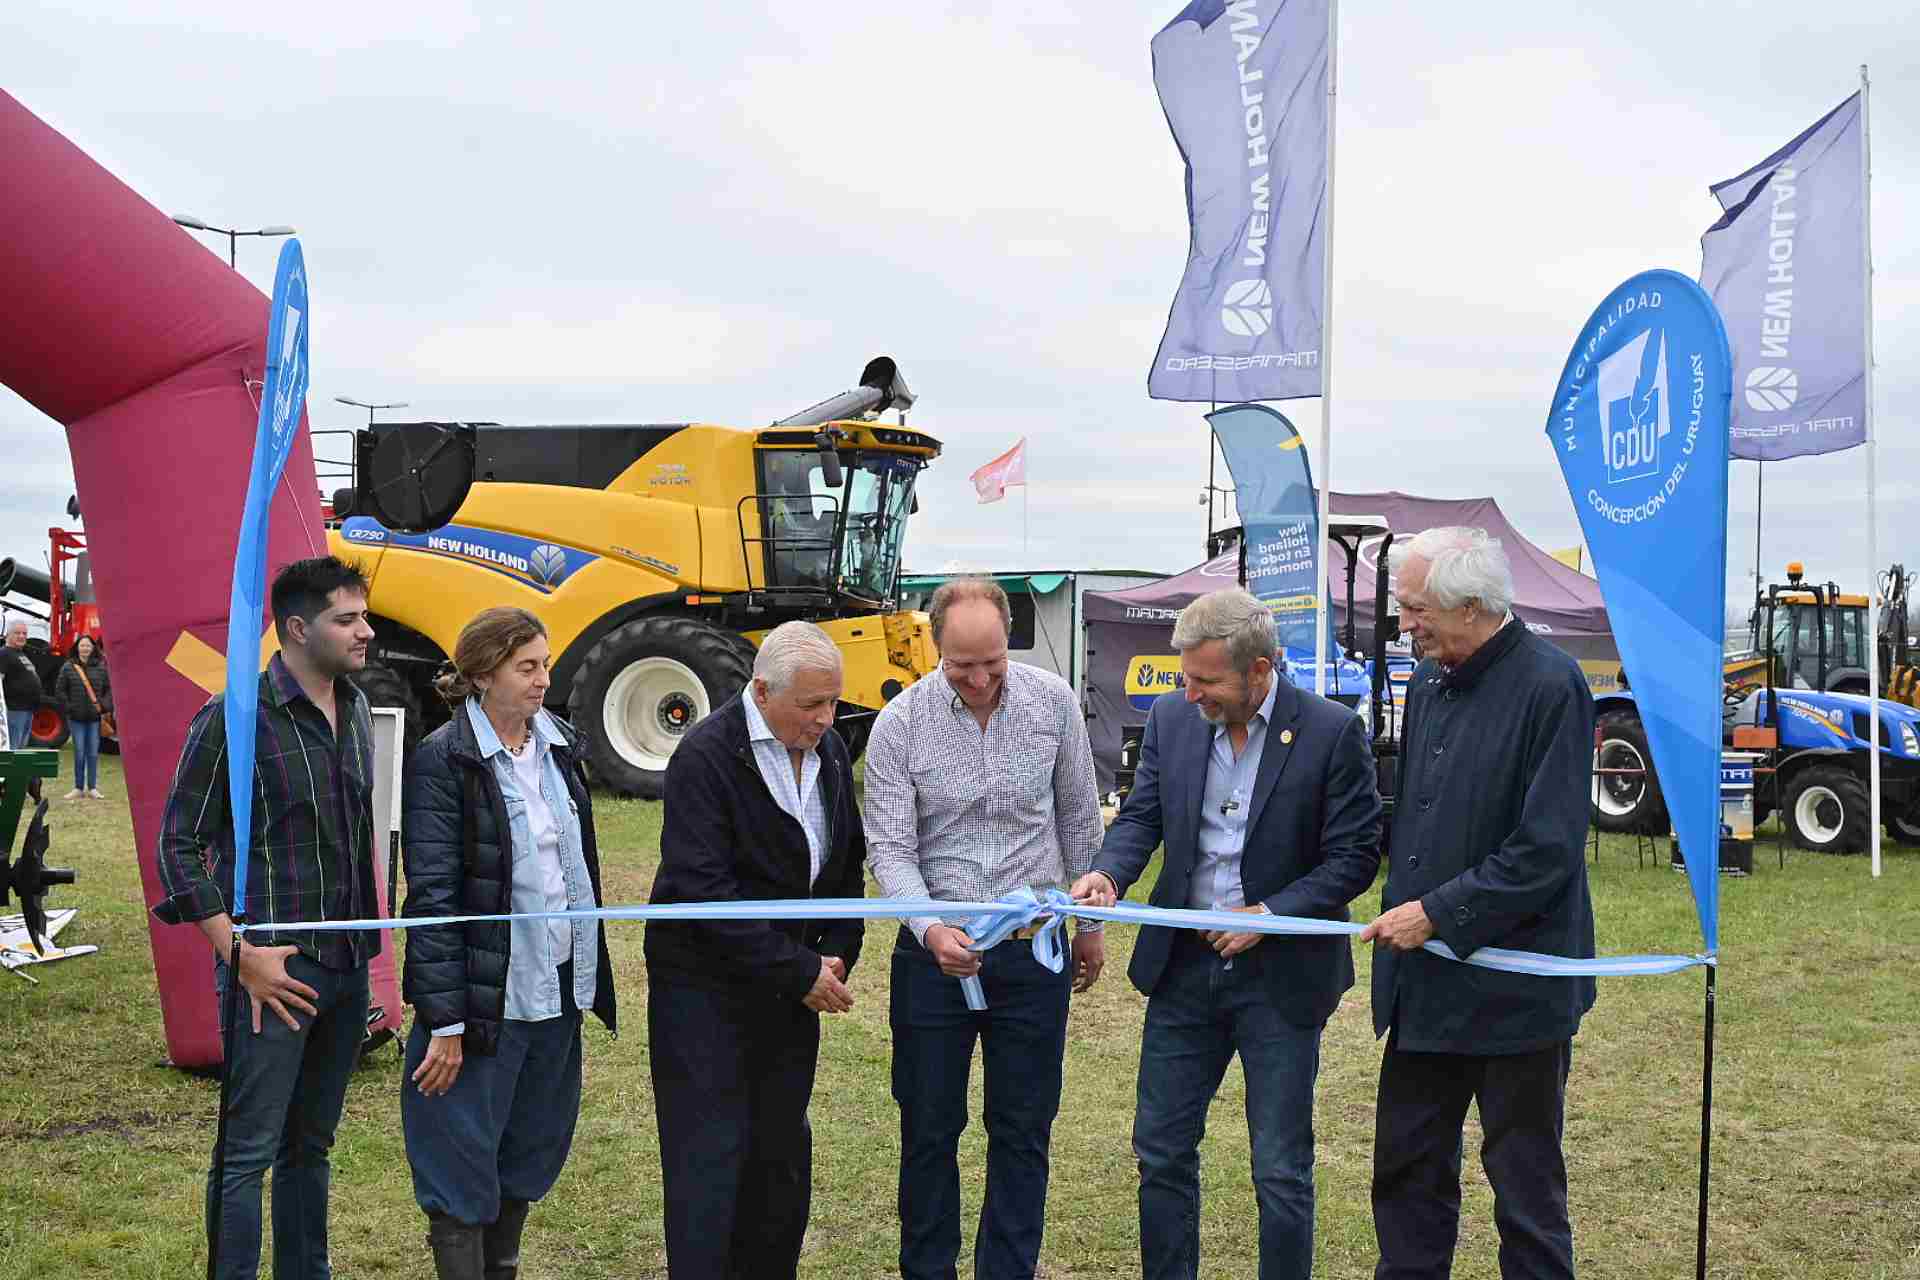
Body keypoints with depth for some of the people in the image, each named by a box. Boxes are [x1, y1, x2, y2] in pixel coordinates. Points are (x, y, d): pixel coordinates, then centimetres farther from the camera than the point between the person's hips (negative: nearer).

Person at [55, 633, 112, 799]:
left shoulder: (100, 667, 4)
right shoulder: (68, 667, 1)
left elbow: (109, 689, 7)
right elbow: (60, 690, 3)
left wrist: (106, 708, -4)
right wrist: (67, 708, -4)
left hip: (95, 718, 1)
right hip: (76, 718, -1)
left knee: (93, 753, 4)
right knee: (79, 753, 2)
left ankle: (92, 788, 12)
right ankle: (78, 788, 11)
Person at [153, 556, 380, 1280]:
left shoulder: (354, 711, 8)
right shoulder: (236, 718, -13)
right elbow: (179, 845, -10)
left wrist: (368, 934, 14)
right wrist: (241, 956, -15)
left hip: (347, 968, 7)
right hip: (277, 972, -6)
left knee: (311, 1144, 17)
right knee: (248, 1154, 0)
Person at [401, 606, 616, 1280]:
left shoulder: (558, 743, 8)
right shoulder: (442, 761, -13)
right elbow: (432, 895, -15)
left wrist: (590, 974, 15)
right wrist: (444, 1021, -17)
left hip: (557, 989, 7)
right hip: (486, 994, -7)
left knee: (532, 1150, 17)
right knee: (464, 1162, 3)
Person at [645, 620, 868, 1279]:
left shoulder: (831, 752, 5)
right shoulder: (706, 756, -17)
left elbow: (845, 865, 16)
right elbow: (703, 891, -22)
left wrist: (837, 955, 0)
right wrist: (800, 973, -19)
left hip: (791, 986, 7)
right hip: (707, 988, -6)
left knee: (783, 1154, 12)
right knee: (710, 1158, -2)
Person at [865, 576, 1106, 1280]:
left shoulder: (1054, 701, -4)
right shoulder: (899, 724, -10)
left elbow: (1078, 817, 8)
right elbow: (890, 847, -11)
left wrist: (1090, 921, 13)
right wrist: (930, 930, -27)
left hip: (1034, 951, 1)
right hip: (935, 950, -1)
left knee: (1023, 1133, 9)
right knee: (929, 1130, 10)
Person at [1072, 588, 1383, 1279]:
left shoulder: (1332, 731, -12)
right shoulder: (1172, 718, 0)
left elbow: (1355, 854, -9)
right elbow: (1141, 815, 4)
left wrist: (1269, 913, -18)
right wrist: (1107, 873, -17)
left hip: (1281, 975, -4)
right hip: (1184, 964, 4)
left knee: (1281, 1170, 5)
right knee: (1161, 1150, 12)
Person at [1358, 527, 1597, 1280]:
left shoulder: (1550, 687, -16)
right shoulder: (1429, 682, 8)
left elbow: (1547, 850, -20)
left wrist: (1438, 913, -18)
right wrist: (1399, 912, 9)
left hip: (1512, 984, -7)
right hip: (1425, 977, 8)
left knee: (1524, 1179, 7)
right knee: (1406, 1167, 15)